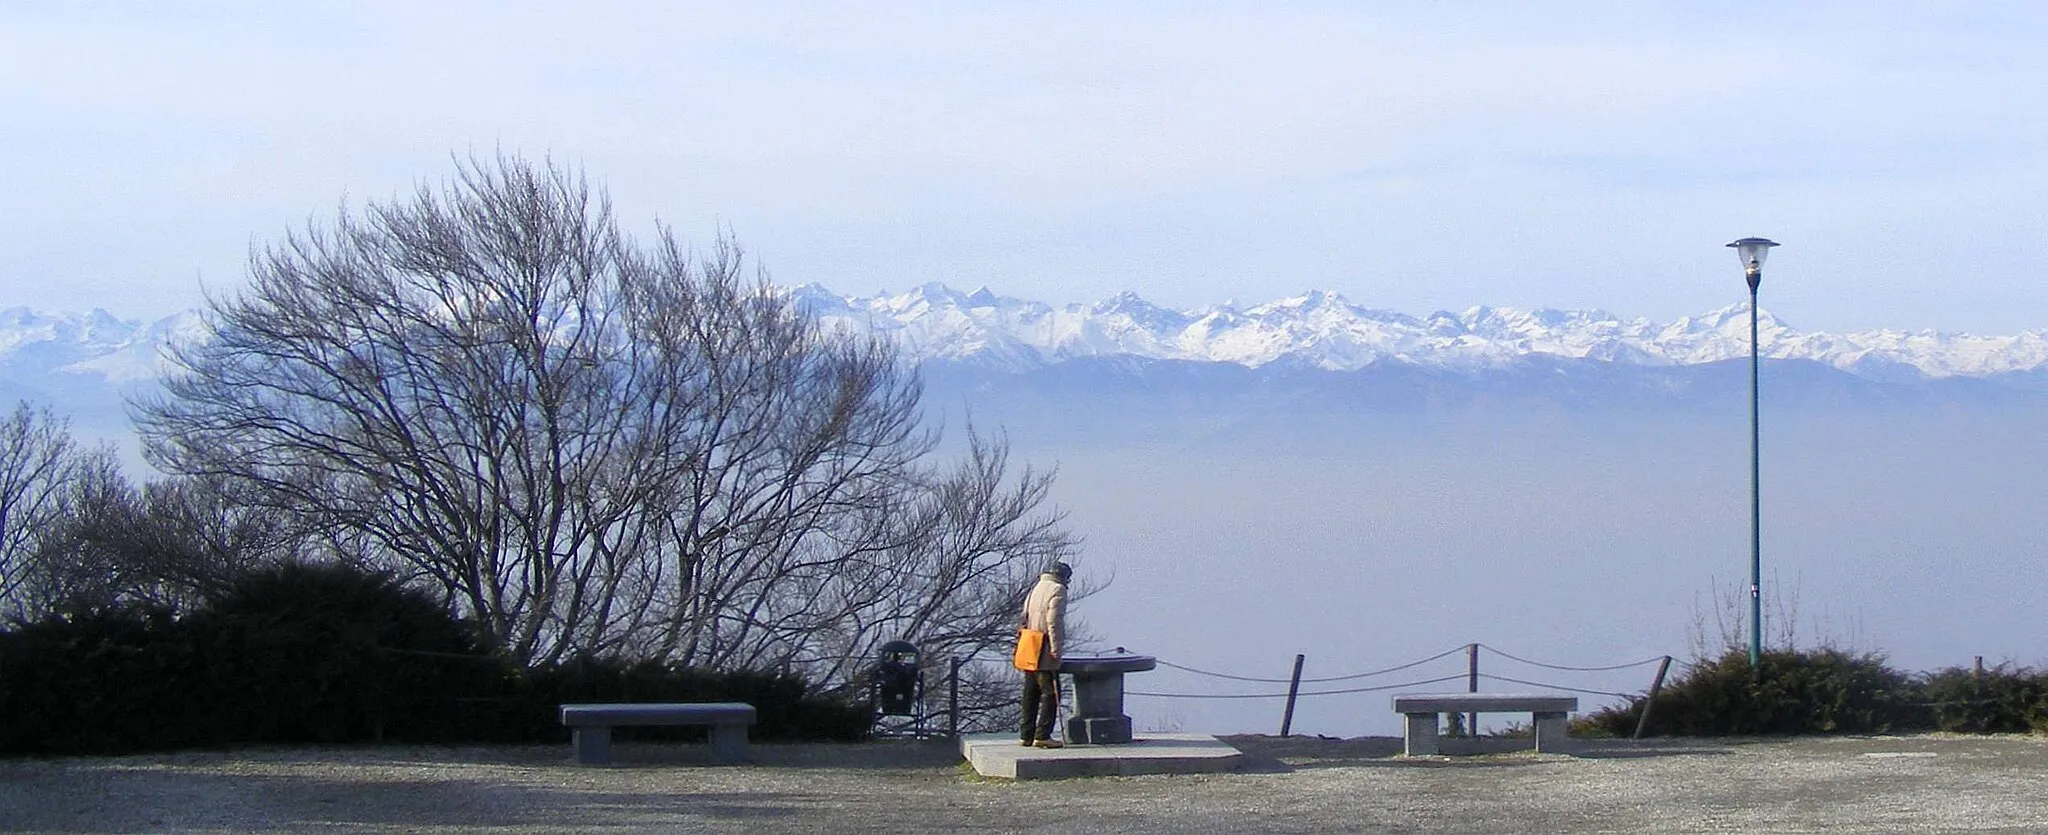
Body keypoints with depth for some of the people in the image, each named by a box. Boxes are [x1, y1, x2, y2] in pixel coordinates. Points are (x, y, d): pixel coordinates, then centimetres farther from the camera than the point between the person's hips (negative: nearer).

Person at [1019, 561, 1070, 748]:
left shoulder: (1035, 590, 17)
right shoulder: (1058, 590, -8)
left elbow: (1025, 619, 17)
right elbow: (1054, 621, -17)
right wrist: (1056, 650, -17)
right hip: (1045, 655, -8)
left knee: (1031, 694, 12)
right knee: (1050, 693, -7)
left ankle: (1027, 735, 15)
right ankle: (1042, 735, -12)